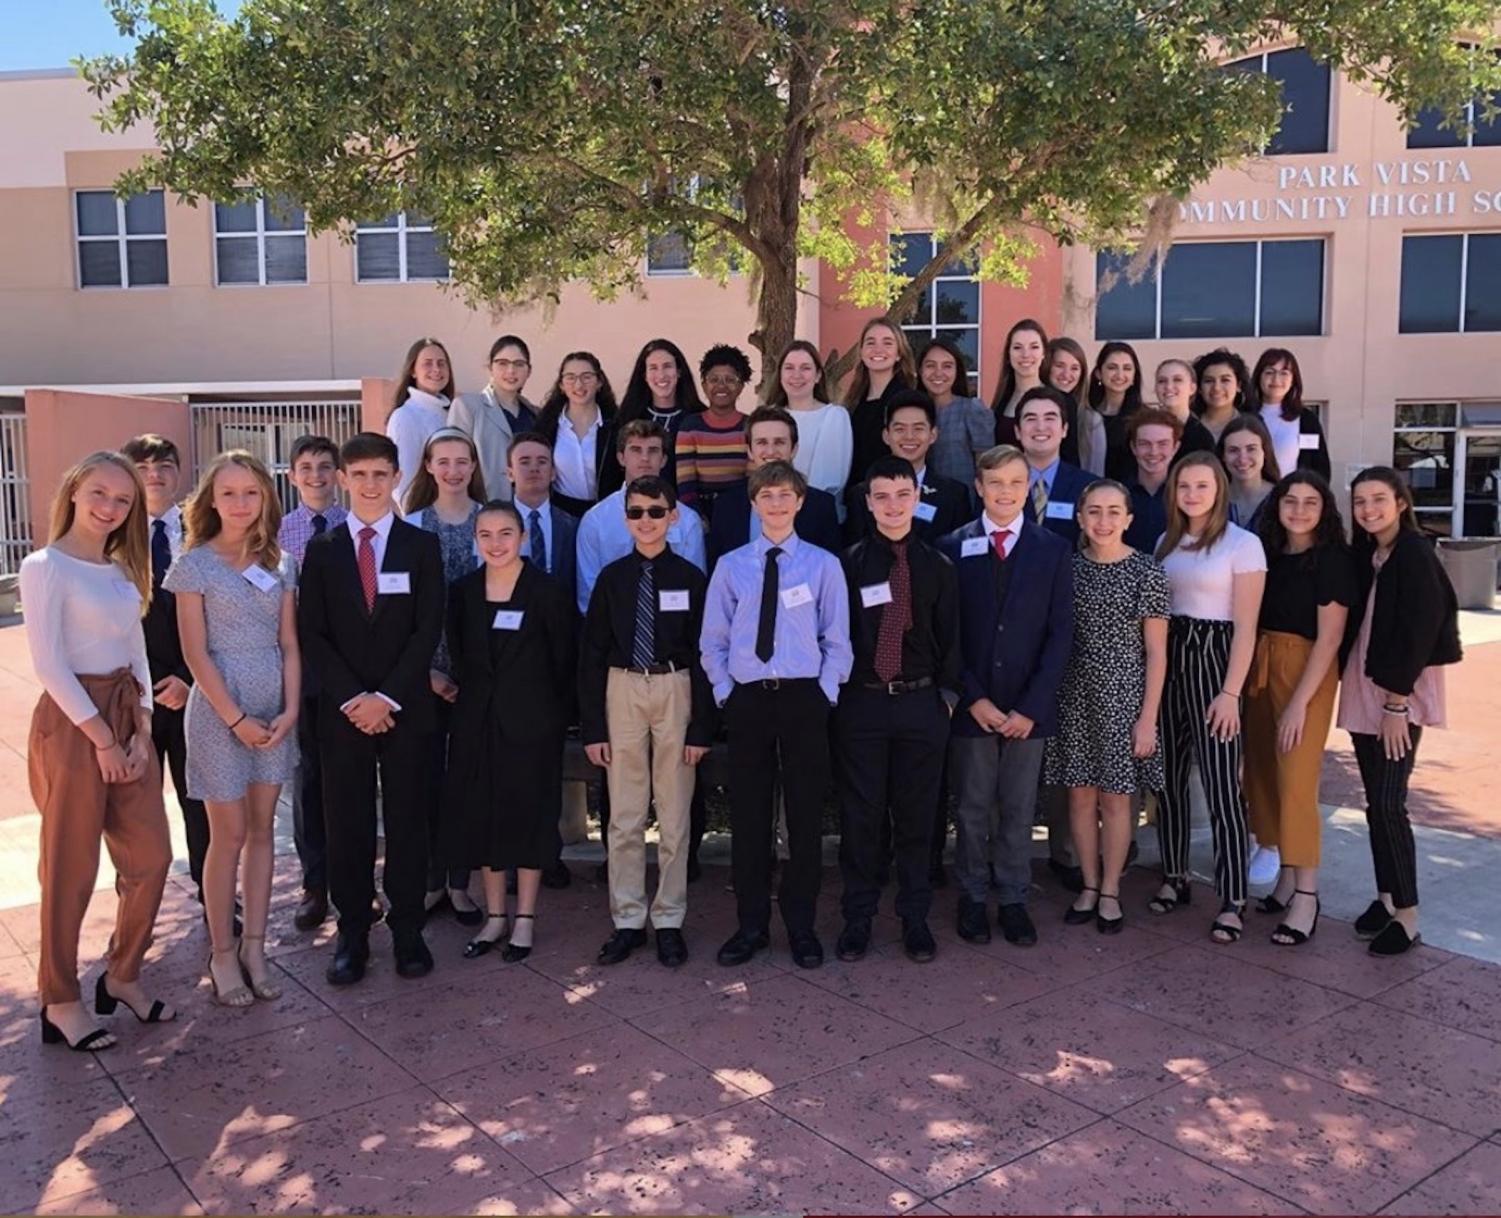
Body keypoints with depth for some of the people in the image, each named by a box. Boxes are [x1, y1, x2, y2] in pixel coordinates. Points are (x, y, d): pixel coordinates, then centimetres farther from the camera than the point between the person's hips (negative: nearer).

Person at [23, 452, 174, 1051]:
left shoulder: (123, 570, 13)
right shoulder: (46, 567, -9)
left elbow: (137, 653, 11)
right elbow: (48, 664, -14)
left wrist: (141, 731, -1)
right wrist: (102, 739, -14)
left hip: (127, 720, 7)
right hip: (73, 721, -7)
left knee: (150, 857, 8)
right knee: (71, 869, 3)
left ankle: (122, 975, 27)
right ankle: (59, 1002, 18)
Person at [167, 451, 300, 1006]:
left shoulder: (276, 565, 8)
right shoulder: (195, 564, -4)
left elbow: (289, 646, 6)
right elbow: (196, 653, -9)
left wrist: (290, 710, -6)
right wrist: (235, 717, -12)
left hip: (274, 711, 4)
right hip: (219, 711, -4)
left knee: (262, 830, 8)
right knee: (229, 834, 1)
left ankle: (254, 948, 16)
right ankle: (222, 954, 13)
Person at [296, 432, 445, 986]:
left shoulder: (421, 546, 4)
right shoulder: (322, 550, 7)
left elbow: (428, 629, -3)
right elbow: (312, 634, 2)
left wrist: (388, 697, -12)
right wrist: (351, 698, -10)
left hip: (406, 708, -1)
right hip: (342, 709, 1)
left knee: (407, 821, 5)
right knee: (347, 826, 5)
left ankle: (408, 931, 16)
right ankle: (352, 934, 16)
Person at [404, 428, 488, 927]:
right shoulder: (411, 526, 2)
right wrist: (426, 669, -7)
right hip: (425, 669, 0)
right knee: (427, 773, 4)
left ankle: (460, 881, 16)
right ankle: (432, 880, 16)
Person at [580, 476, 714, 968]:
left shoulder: (691, 577, -1)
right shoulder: (612, 577, 3)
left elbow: (704, 654, 0)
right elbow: (592, 652, 4)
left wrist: (701, 726, -5)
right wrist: (592, 726, -1)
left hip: (677, 692, -1)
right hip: (623, 692, 1)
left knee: (674, 816, 6)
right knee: (624, 817, 5)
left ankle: (669, 922, 17)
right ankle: (627, 921, 17)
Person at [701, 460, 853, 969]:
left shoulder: (823, 564, 3)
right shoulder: (731, 566, 6)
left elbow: (837, 640, 4)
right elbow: (713, 641, 9)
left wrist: (825, 693, -5)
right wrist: (725, 692, 1)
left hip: (804, 698, -1)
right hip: (747, 700, 1)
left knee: (806, 815, 5)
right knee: (748, 816, 6)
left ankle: (801, 926, 20)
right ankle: (750, 925, 20)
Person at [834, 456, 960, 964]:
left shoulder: (938, 566, 4)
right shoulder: (848, 564, 0)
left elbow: (950, 637, 7)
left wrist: (948, 694, 0)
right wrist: (835, 692, -2)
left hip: (921, 703, 1)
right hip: (861, 702, -1)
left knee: (916, 816, 9)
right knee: (860, 815, 6)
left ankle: (915, 918, 22)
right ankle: (857, 918, 19)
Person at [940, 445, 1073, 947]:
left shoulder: (1053, 550, 3)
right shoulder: (954, 547, 0)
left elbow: (1060, 634, 0)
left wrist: (1030, 707, -8)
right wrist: (974, 699, -9)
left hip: (1028, 708, 1)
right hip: (971, 704, 0)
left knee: (1019, 810, 8)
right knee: (973, 808, 8)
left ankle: (1014, 901, 21)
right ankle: (972, 899, 22)